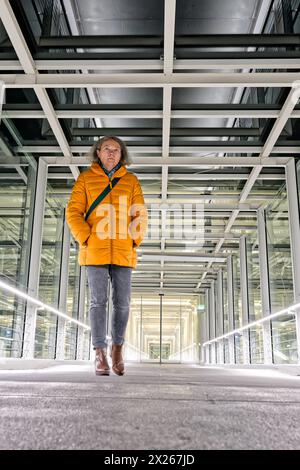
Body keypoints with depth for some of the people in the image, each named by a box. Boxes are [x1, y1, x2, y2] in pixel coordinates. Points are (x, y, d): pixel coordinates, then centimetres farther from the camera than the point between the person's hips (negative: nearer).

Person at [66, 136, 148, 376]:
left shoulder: (131, 180, 11)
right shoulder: (86, 178, 8)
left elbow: (141, 214, 8)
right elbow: (74, 212, 2)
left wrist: (134, 240, -4)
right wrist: (86, 238, -8)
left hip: (123, 252, 1)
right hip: (95, 251, -1)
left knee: (122, 303, 4)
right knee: (98, 301, -2)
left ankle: (117, 347, 24)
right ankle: (100, 352, 4)